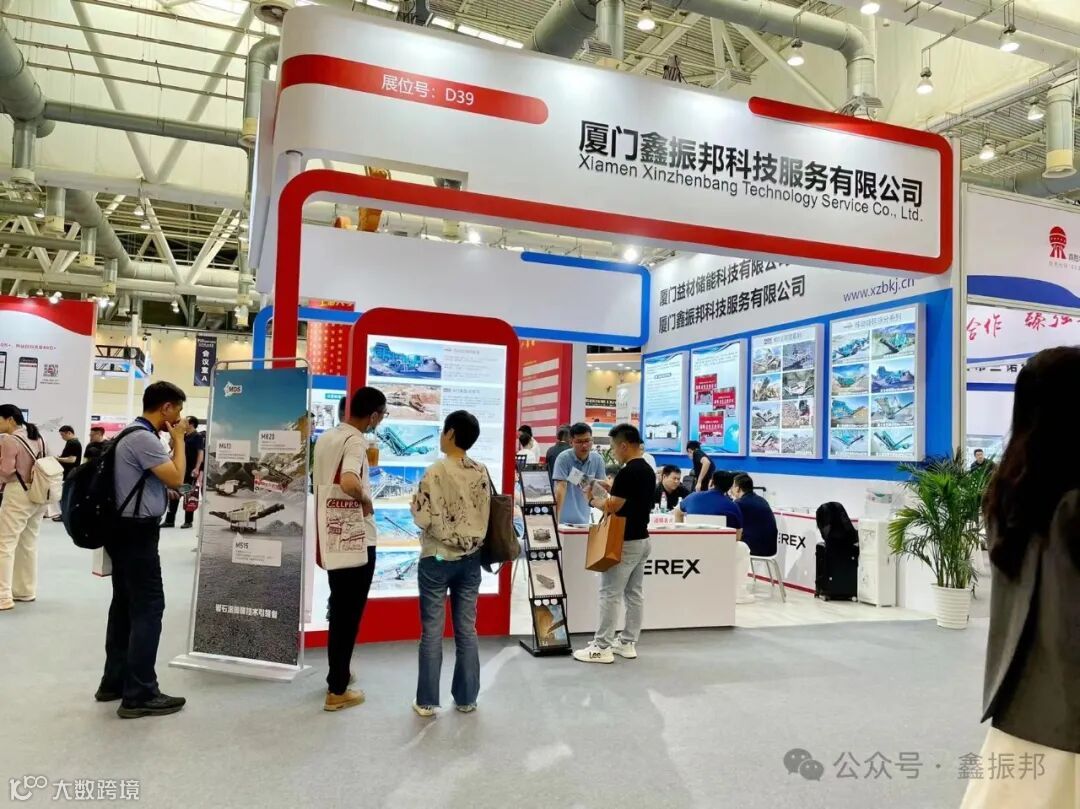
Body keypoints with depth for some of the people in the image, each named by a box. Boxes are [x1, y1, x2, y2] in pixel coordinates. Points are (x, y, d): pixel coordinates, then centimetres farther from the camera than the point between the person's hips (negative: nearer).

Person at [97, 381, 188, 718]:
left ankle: (114, 681, 24)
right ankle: (139, 694, -3)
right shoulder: (143, 439, -19)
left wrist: (173, 442, 8)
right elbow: (176, 478, -20)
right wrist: (179, 439, -11)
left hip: (127, 530, 11)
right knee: (148, 607, -7)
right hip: (137, 533, -11)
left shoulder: (134, 435, 15)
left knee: (125, 605, 15)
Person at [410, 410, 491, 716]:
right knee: (466, 630, 11)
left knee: (432, 631, 5)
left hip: (437, 559, -4)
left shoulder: (436, 471, -15)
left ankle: (427, 701, 13)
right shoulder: (482, 472, 0)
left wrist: (415, 504, 4)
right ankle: (466, 698, 20)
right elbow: (485, 516, 5)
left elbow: (422, 519, -15)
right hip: (470, 559, 4)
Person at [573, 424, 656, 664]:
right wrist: (610, 491, 17)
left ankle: (602, 648, 1)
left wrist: (594, 500, -2)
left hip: (624, 542, -10)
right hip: (641, 539, 10)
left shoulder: (627, 472, -20)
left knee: (610, 595, -4)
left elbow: (612, 507, -20)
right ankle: (627, 643, 19)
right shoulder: (648, 470, 10)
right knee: (634, 594, 12)